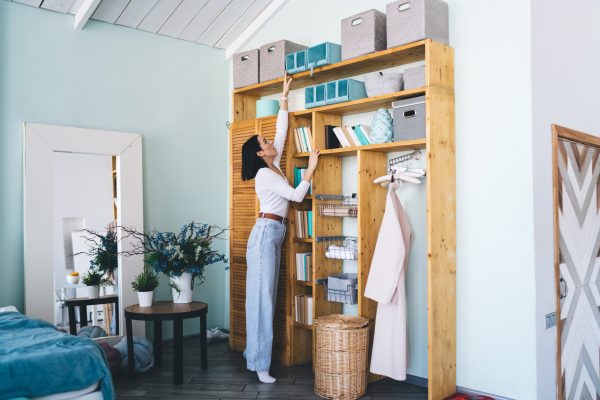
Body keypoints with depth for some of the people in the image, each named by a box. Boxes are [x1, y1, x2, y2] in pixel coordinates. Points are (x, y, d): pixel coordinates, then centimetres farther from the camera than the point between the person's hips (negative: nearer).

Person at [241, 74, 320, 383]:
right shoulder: (264, 173, -11)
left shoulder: (274, 166, 14)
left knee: (267, 293, 10)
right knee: (262, 294, -8)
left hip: (274, 234, 9)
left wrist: (284, 96, 23)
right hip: (265, 233, -9)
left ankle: (255, 353, 17)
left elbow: (281, 130, 19)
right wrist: (311, 167, -8)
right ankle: (259, 363, -4)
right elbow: (297, 195, -15)